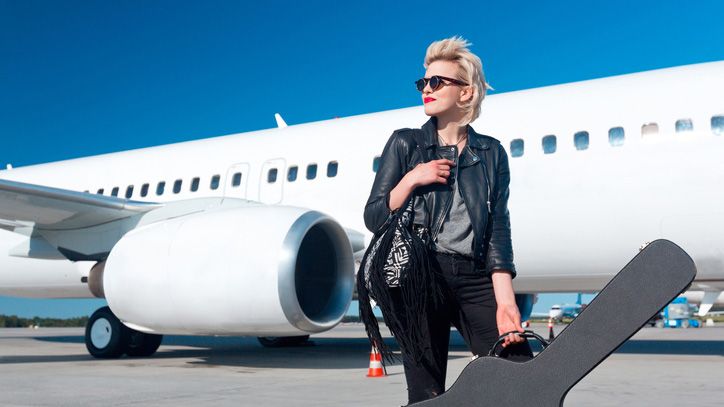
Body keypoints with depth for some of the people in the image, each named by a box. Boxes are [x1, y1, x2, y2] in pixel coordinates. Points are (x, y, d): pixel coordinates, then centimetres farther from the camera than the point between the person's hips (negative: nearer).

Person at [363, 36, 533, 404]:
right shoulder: (405, 144, 7)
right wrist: (413, 179, -10)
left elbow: (498, 230, 2)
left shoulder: (491, 153, 10)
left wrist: (505, 301, -8)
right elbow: (374, 218, 5)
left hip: (475, 279, 2)